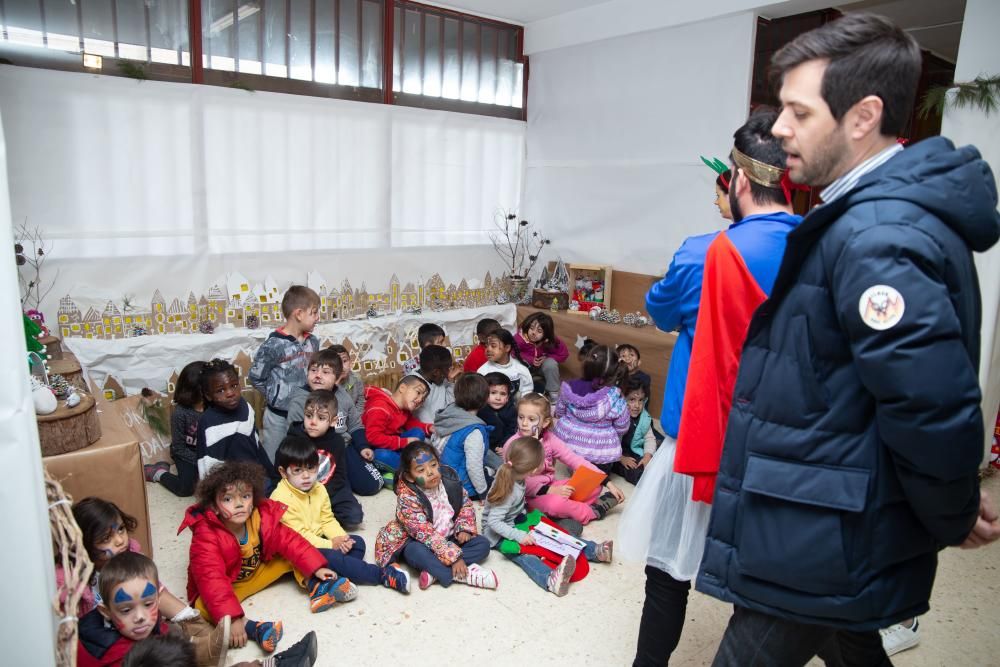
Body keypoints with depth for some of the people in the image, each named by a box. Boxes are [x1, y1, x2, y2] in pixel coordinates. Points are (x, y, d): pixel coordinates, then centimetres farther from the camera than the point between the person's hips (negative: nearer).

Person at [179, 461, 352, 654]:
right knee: (203, 606, -34)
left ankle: (315, 588, -19)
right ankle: (252, 627, -44)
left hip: (258, 572, 5)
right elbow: (211, 579, -37)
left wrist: (316, 567, -18)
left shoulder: (263, 517, -17)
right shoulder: (205, 536, -31)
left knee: (292, 554, -7)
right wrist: (232, 618, -45)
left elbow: (290, 541, -10)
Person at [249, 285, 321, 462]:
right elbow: (256, 378, -9)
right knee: (273, 463, 12)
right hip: (279, 415, -5)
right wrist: (275, 397, -4)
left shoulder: (313, 342, -1)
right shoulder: (274, 345, -18)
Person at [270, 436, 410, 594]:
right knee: (330, 556, -29)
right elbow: (298, 534, -23)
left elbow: (328, 520, 6)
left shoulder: (319, 489, 3)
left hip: (318, 540, 9)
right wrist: (330, 544, -22)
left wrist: (341, 538, -13)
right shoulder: (282, 498, -22)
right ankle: (382, 575, -22)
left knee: (357, 542, -2)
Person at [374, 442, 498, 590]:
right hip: (417, 541, -6)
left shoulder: (449, 479, -11)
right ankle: (465, 574, -29)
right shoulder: (407, 498, -27)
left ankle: (435, 572, -23)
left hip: (449, 537, 6)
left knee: (482, 544, -9)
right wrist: (454, 556, -34)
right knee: (416, 553, -37)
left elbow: (466, 505, 5)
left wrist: (464, 529, -13)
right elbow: (426, 534, -31)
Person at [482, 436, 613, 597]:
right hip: (499, 534, -9)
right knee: (523, 554, -35)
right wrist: (519, 536, -35)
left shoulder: (510, 472, -10)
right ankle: (551, 580, -61)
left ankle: (594, 551, -6)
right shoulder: (510, 492, -32)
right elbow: (493, 521, -30)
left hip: (517, 523, 9)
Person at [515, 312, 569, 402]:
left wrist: (547, 358, -25)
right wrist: (530, 359, -34)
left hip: (543, 367, 1)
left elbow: (564, 354, -13)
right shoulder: (520, 338, -33)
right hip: (526, 367, -1)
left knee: (551, 363, -31)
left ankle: (553, 393, -11)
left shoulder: (551, 341, -26)